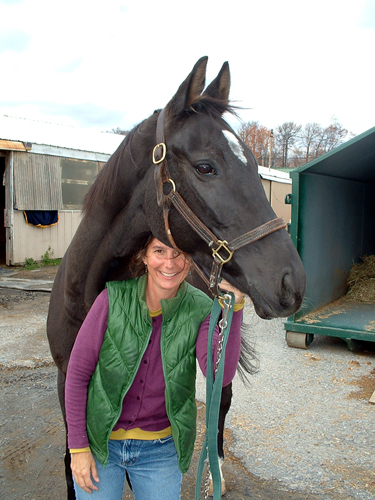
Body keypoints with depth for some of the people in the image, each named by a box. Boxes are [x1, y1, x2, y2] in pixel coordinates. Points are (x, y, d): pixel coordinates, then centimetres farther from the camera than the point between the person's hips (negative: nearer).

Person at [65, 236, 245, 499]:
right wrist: (78, 447, -8)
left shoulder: (200, 309, -13)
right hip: (100, 443, -1)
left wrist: (233, 309, -35)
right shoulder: (114, 298, -17)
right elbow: (77, 373, -10)